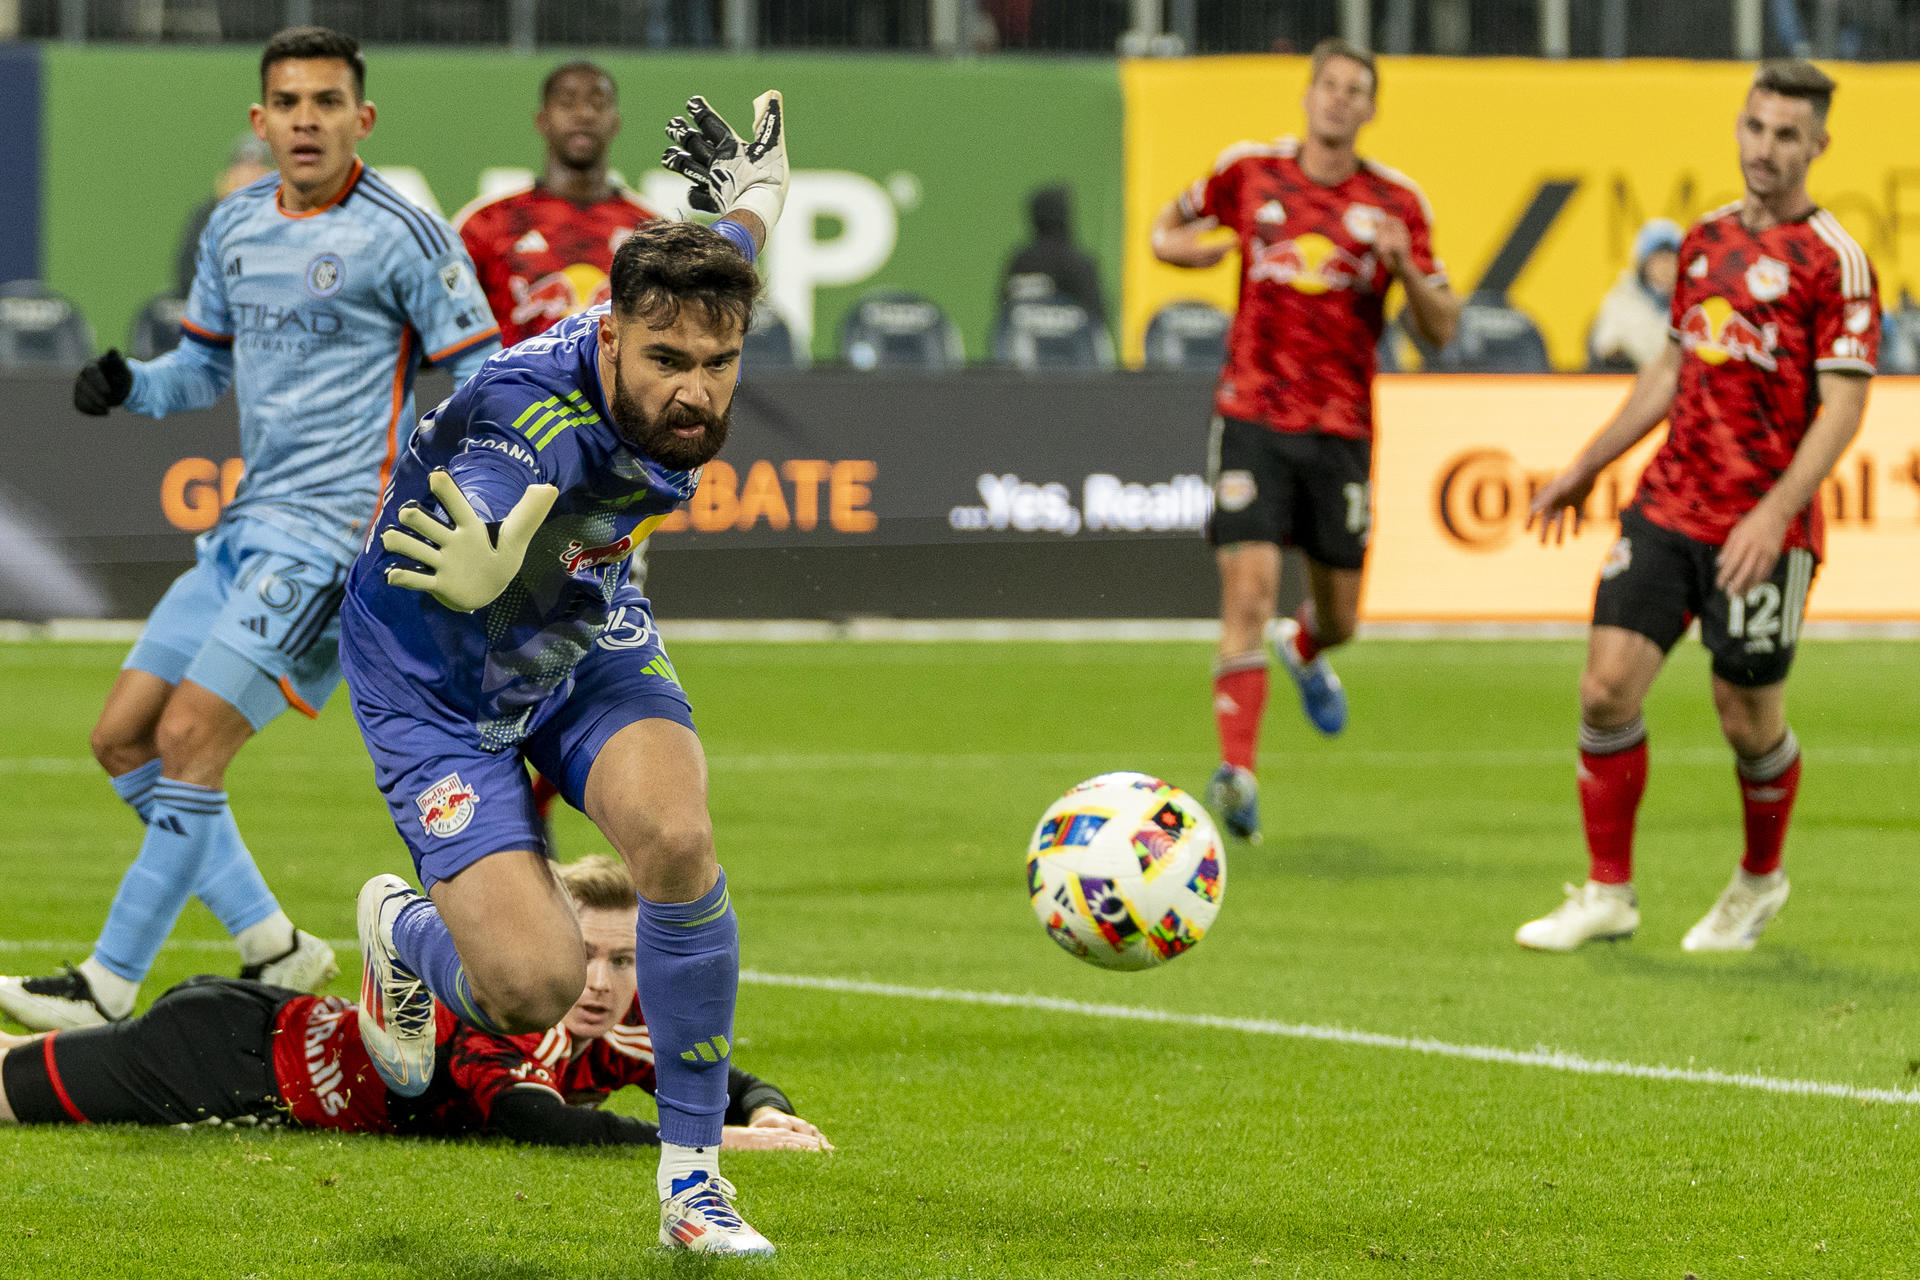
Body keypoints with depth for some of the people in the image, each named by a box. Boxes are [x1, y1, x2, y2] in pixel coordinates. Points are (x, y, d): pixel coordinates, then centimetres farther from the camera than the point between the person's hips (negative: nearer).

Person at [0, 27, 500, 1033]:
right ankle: (271, 948, 14)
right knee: (123, 736, 6)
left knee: (190, 738, -14)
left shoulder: (403, 235, -9)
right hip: (250, 524, 8)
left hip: (334, 532, -8)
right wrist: (131, 385, 3)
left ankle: (109, 986, -7)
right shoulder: (234, 227, 11)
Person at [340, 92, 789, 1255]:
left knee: (677, 839, -26)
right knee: (536, 984, -18)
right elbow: (475, 510, -59)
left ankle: (693, 1172, -9)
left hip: (588, 641, 5)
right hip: (440, 687, -5)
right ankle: (406, 932, 22)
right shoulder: (524, 426, -39)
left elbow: (715, 258, 8)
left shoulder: (678, 334, -17)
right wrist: (496, 574, -83)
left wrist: (750, 204, 30)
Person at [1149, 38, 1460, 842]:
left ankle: (1305, 651, 50)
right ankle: (1236, 772, -19)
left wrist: (1405, 267, -16)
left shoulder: (1394, 203, 2)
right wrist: (1181, 245, -2)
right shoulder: (1249, 171, 3)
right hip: (1253, 414, -2)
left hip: (1341, 428, 2)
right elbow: (1171, 226, 22)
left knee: (1339, 616, 12)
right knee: (1248, 592, -17)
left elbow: (1440, 331, 2)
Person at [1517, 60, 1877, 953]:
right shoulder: (1707, 238, 11)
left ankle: (1760, 881, 31)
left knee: (1749, 720, 5)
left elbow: (1842, 409, -14)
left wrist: (1773, 514, -24)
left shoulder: (1834, 261, -9)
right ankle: (1608, 894, 6)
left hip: (1761, 532, -5)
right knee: (1607, 686, -5)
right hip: (1667, 505, 5)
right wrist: (1585, 469, 24)